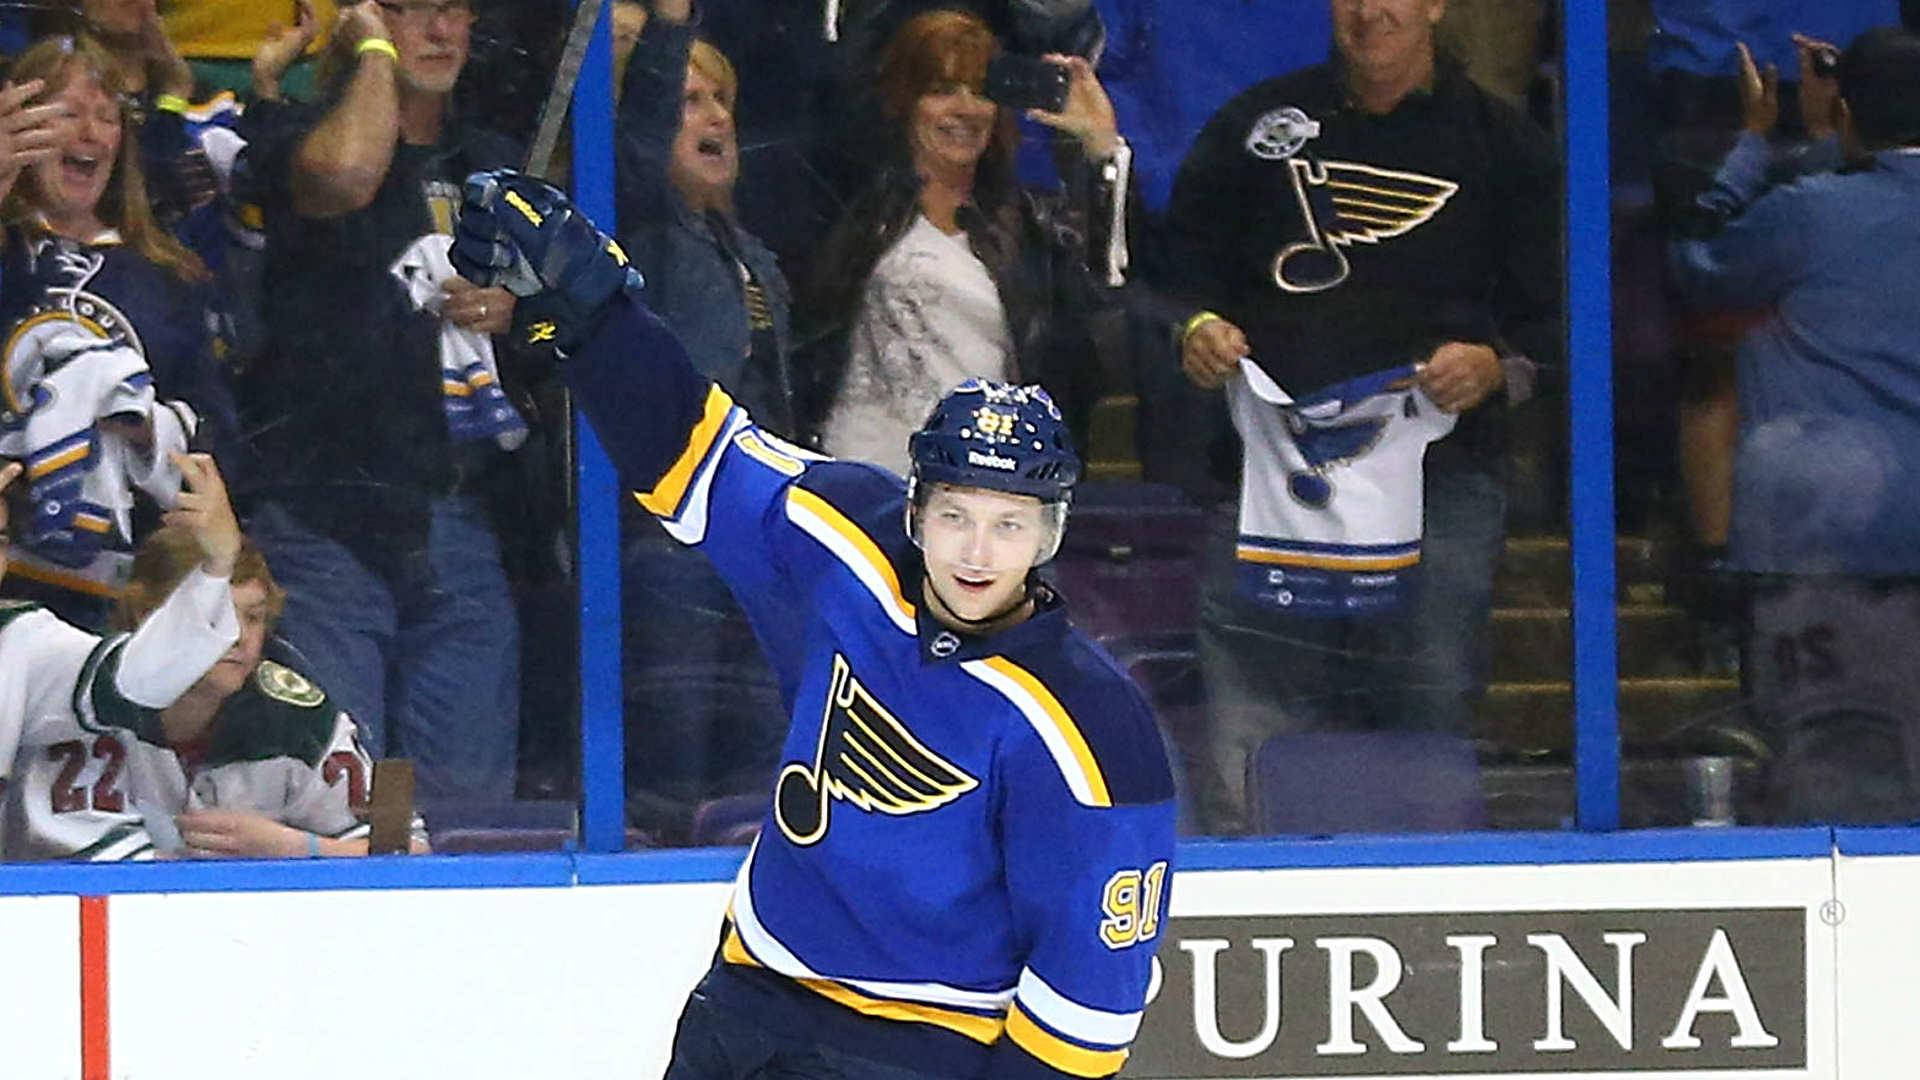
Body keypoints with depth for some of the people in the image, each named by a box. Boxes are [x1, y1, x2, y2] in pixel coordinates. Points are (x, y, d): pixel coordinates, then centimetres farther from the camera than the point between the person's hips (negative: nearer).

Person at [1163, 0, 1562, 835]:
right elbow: (1184, 258, 20)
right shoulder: (1256, 127, 15)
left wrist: (1496, 366, -10)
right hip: (1272, 467, 1)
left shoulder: (1503, 147, 11)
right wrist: (1195, 328, -1)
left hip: (1438, 476, -1)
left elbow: (1556, 318, 10)